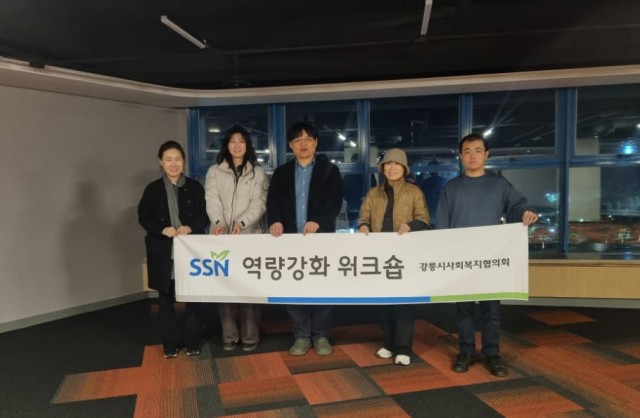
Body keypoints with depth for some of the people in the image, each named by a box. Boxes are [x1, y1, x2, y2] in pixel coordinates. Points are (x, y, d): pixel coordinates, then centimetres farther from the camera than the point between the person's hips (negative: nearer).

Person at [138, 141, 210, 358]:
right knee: (166, 299, 9)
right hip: (163, 252, 0)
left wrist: (191, 227, -16)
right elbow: (143, 217, 3)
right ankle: (170, 343, 23)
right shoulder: (153, 189, 4)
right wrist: (162, 229, -14)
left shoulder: (195, 187, 4)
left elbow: (205, 215, 3)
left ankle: (192, 341, 21)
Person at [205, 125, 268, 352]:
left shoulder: (257, 173, 8)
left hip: (250, 235, -1)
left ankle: (250, 335, 9)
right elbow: (212, 201, -3)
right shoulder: (214, 172, 10)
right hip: (222, 237, 1)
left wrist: (241, 222, -21)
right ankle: (229, 335, 12)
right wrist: (219, 222, -23)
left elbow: (259, 203, -4)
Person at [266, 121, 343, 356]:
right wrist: (275, 221, -20)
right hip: (291, 239, 2)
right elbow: (273, 201, 1)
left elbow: (335, 202, -6)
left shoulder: (330, 170, 6)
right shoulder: (281, 173, 13)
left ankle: (321, 336, 18)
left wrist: (318, 221, -22)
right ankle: (301, 336, 18)